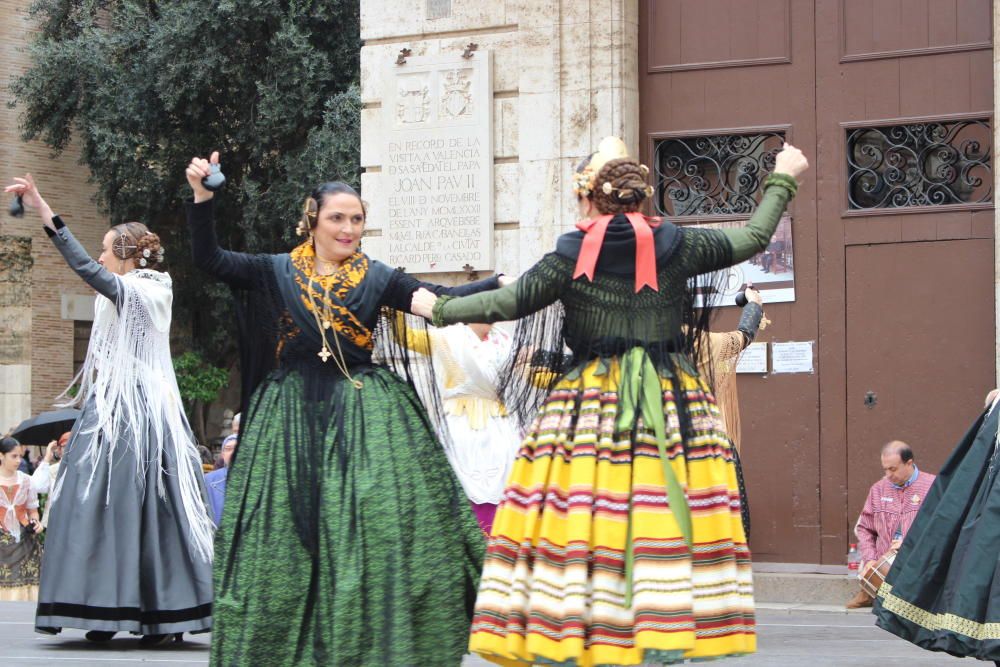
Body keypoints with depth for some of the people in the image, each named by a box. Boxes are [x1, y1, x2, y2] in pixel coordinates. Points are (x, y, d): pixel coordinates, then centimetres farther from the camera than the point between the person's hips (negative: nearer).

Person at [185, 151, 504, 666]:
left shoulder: (377, 278, 7)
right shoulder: (276, 272, 7)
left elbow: (441, 300, -1)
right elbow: (209, 259, -1)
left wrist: (504, 283, -12)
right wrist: (202, 197, -12)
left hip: (364, 414, 0)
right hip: (291, 419, 0)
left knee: (377, 526, -10)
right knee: (285, 536, 3)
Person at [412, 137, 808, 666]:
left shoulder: (573, 254, -1)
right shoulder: (676, 246, 4)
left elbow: (509, 303, 3)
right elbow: (755, 237, 14)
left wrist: (440, 310, 18)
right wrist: (782, 180, 30)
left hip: (589, 406, -2)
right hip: (672, 404, 2)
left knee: (575, 524, -2)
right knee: (664, 521, 0)